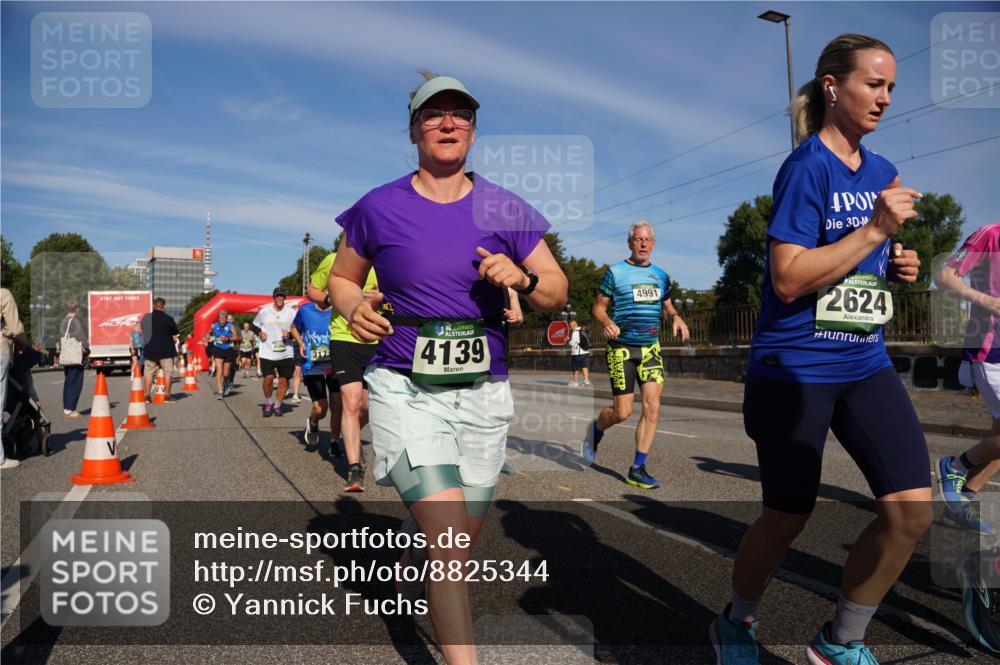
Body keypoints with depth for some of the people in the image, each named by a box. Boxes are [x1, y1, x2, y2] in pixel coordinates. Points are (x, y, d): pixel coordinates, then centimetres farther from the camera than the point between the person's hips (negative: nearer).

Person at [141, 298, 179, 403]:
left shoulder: (145, 318, 3)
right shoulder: (168, 318, -10)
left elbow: (143, 332, 14)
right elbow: (176, 333, -1)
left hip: (150, 350, 4)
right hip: (166, 350, -4)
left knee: (148, 372, 11)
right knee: (168, 372, 3)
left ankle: (147, 395, 10)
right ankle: (167, 396, 2)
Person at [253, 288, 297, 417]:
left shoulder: (291, 312, 2)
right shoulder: (264, 311, 3)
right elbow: (254, 325, 16)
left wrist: (289, 333, -11)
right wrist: (260, 333, -3)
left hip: (285, 353, 1)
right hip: (267, 352, -1)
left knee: (284, 380, 1)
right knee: (268, 378, -11)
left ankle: (277, 405, 21)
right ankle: (268, 403, 14)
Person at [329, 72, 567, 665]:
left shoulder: (506, 211, 3)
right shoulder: (378, 208, -1)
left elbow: (558, 293, 6)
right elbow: (343, 279, 12)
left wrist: (523, 280, -16)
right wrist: (354, 308, -11)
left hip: (485, 394, 3)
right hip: (406, 389, -2)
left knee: (460, 541, 16)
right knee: (450, 541, -14)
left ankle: (412, 550, 53)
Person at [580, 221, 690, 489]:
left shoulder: (661, 275, 12)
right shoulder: (615, 272, -2)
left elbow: (667, 307, 21)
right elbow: (598, 307, -1)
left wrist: (676, 318, -2)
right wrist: (607, 323, -23)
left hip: (651, 348, 4)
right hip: (622, 348, -4)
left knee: (652, 407, -8)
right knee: (622, 412, -4)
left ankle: (638, 469, 2)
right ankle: (595, 430, 31)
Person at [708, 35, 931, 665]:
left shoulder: (882, 171, 11)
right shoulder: (806, 166, -11)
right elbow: (788, 280, -20)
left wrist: (897, 266, 5)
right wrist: (875, 229, -20)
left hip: (865, 362, 7)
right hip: (795, 366, -7)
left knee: (913, 508, -2)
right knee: (788, 517, 5)